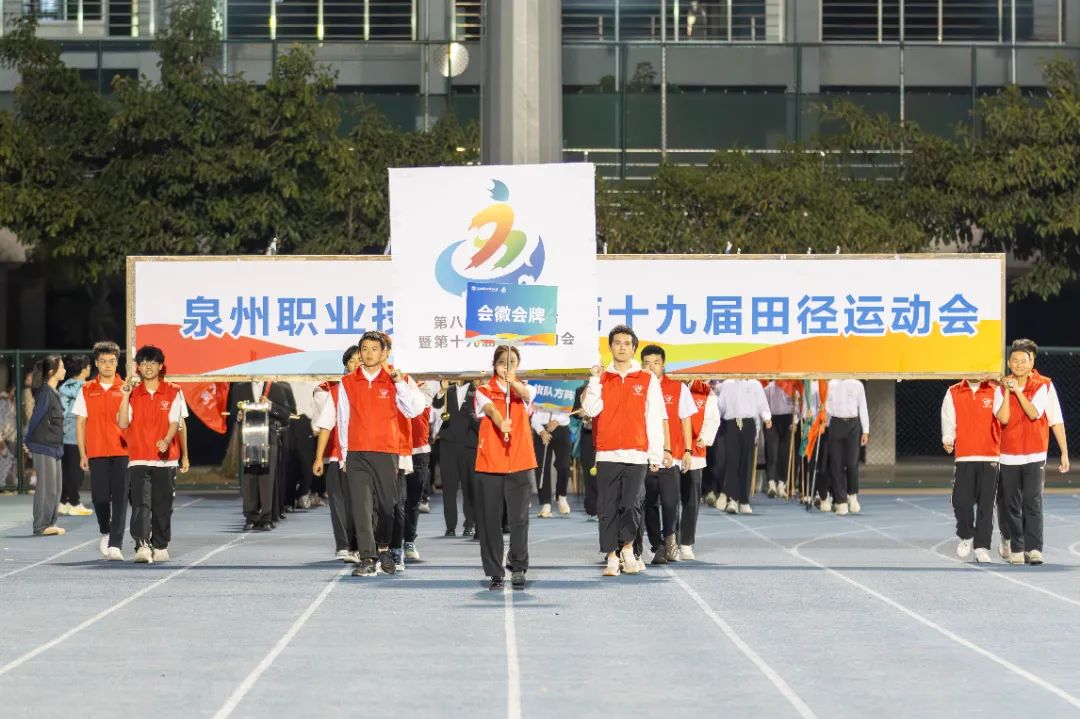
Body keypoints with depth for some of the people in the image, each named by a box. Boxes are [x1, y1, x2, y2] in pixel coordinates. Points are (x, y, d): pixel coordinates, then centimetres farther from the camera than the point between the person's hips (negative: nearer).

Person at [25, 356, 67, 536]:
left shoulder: (54, 393, 14)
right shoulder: (45, 392, -14)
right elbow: (36, 418, -11)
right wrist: (28, 441, -5)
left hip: (54, 447, 9)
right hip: (43, 447, -9)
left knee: (55, 488, 11)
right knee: (46, 487, -5)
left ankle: (50, 523, 18)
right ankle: (41, 526, 0)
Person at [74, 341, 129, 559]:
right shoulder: (87, 391, 8)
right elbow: (80, 423, 9)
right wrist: (82, 454, 4)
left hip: (122, 452, -1)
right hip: (97, 453, 1)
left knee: (119, 498, -7)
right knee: (99, 497, 3)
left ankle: (115, 545, -7)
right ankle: (106, 533, 30)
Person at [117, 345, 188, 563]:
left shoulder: (173, 392, 4)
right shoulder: (132, 393, 8)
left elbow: (175, 423, -3)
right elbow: (123, 423, 0)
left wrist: (166, 440, -22)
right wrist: (125, 397, -10)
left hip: (166, 458, 0)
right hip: (138, 459, 0)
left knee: (163, 507, 5)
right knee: (140, 505, -13)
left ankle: (160, 546, 17)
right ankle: (142, 546, -22)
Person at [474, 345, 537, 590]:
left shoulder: (523, 388, 10)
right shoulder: (484, 391, 6)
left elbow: (526, 395, -15)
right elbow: (491, 410, -15)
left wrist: (512, 381, -38)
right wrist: (501, 424, -37)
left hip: (520, 462, 0)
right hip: (490, 463, 0)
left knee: (519, 518, -5)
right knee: (489, 519, 1)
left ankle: (518, 568, 5)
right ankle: (495, 573, 8)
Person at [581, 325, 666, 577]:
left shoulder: (648, 380, 6)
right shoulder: (601, 378, 10)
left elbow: (655, 419, 5)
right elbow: (591, 410, -1)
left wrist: (656, 454, 1)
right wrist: (594, 380, -7)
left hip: (637, 454, -1)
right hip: (607, 455, 1)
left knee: (632, 506, -8)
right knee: (608, 509, 1)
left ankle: (627, 550, 12)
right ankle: (612, 557, 7)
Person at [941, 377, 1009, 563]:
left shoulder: (995, 391, 2)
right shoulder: (953, 393, 7)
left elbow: (1003, 418, -12)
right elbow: (948, 422, 8)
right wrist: (947, 441, -6)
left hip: (990, 457, -1)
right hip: (964, 457, 1)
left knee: (986, 504, -2)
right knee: (960, 501, -5)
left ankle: (982, 548, 5)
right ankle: (966, 536, 22)